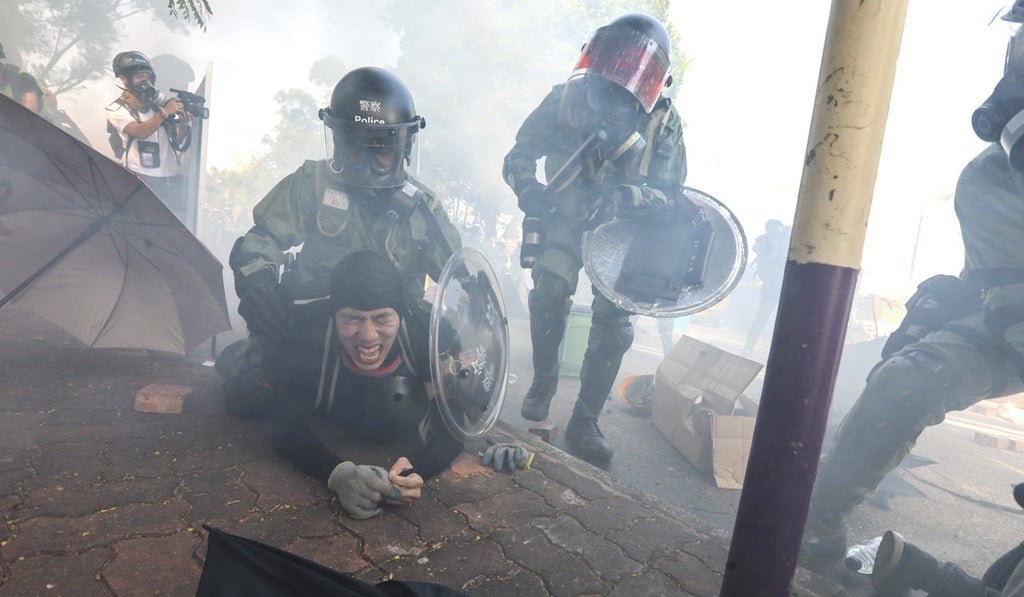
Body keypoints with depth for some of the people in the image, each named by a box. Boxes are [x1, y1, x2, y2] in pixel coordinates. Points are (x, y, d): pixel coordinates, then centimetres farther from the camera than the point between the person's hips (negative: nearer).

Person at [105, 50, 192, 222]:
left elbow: (178, 144, 8)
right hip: (140, 180, -4)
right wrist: (165, 112, -22)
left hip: (170, 179, 4)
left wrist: (184, 124, -12)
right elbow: (141, 132, -17)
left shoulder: (158, 103, 14)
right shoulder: (117, 109, 4)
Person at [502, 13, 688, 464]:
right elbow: (518, 156, -6)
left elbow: (667, 191, -14)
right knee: (549, 291, -24)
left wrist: (616, 199, -33)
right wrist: (528, 188, -28)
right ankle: (543, 379, 3)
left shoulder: (663, 122, -12)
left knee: (614, 323, -7)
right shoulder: (566, 99, -13)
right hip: (566, 218, 0)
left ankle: (584, 422, 8)